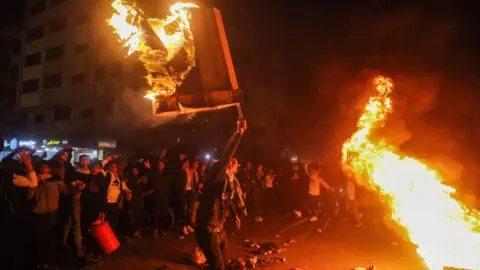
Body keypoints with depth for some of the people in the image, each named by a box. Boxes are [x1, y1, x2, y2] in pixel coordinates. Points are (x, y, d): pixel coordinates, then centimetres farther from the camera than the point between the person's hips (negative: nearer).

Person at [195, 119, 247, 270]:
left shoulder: (229, 179, 11)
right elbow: (226, 155, -32)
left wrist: (236, 215, 40)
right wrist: (238, 133, -35)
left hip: (219, 228, 9)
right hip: (207, 229, -9)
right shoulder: (217, 174, -14)